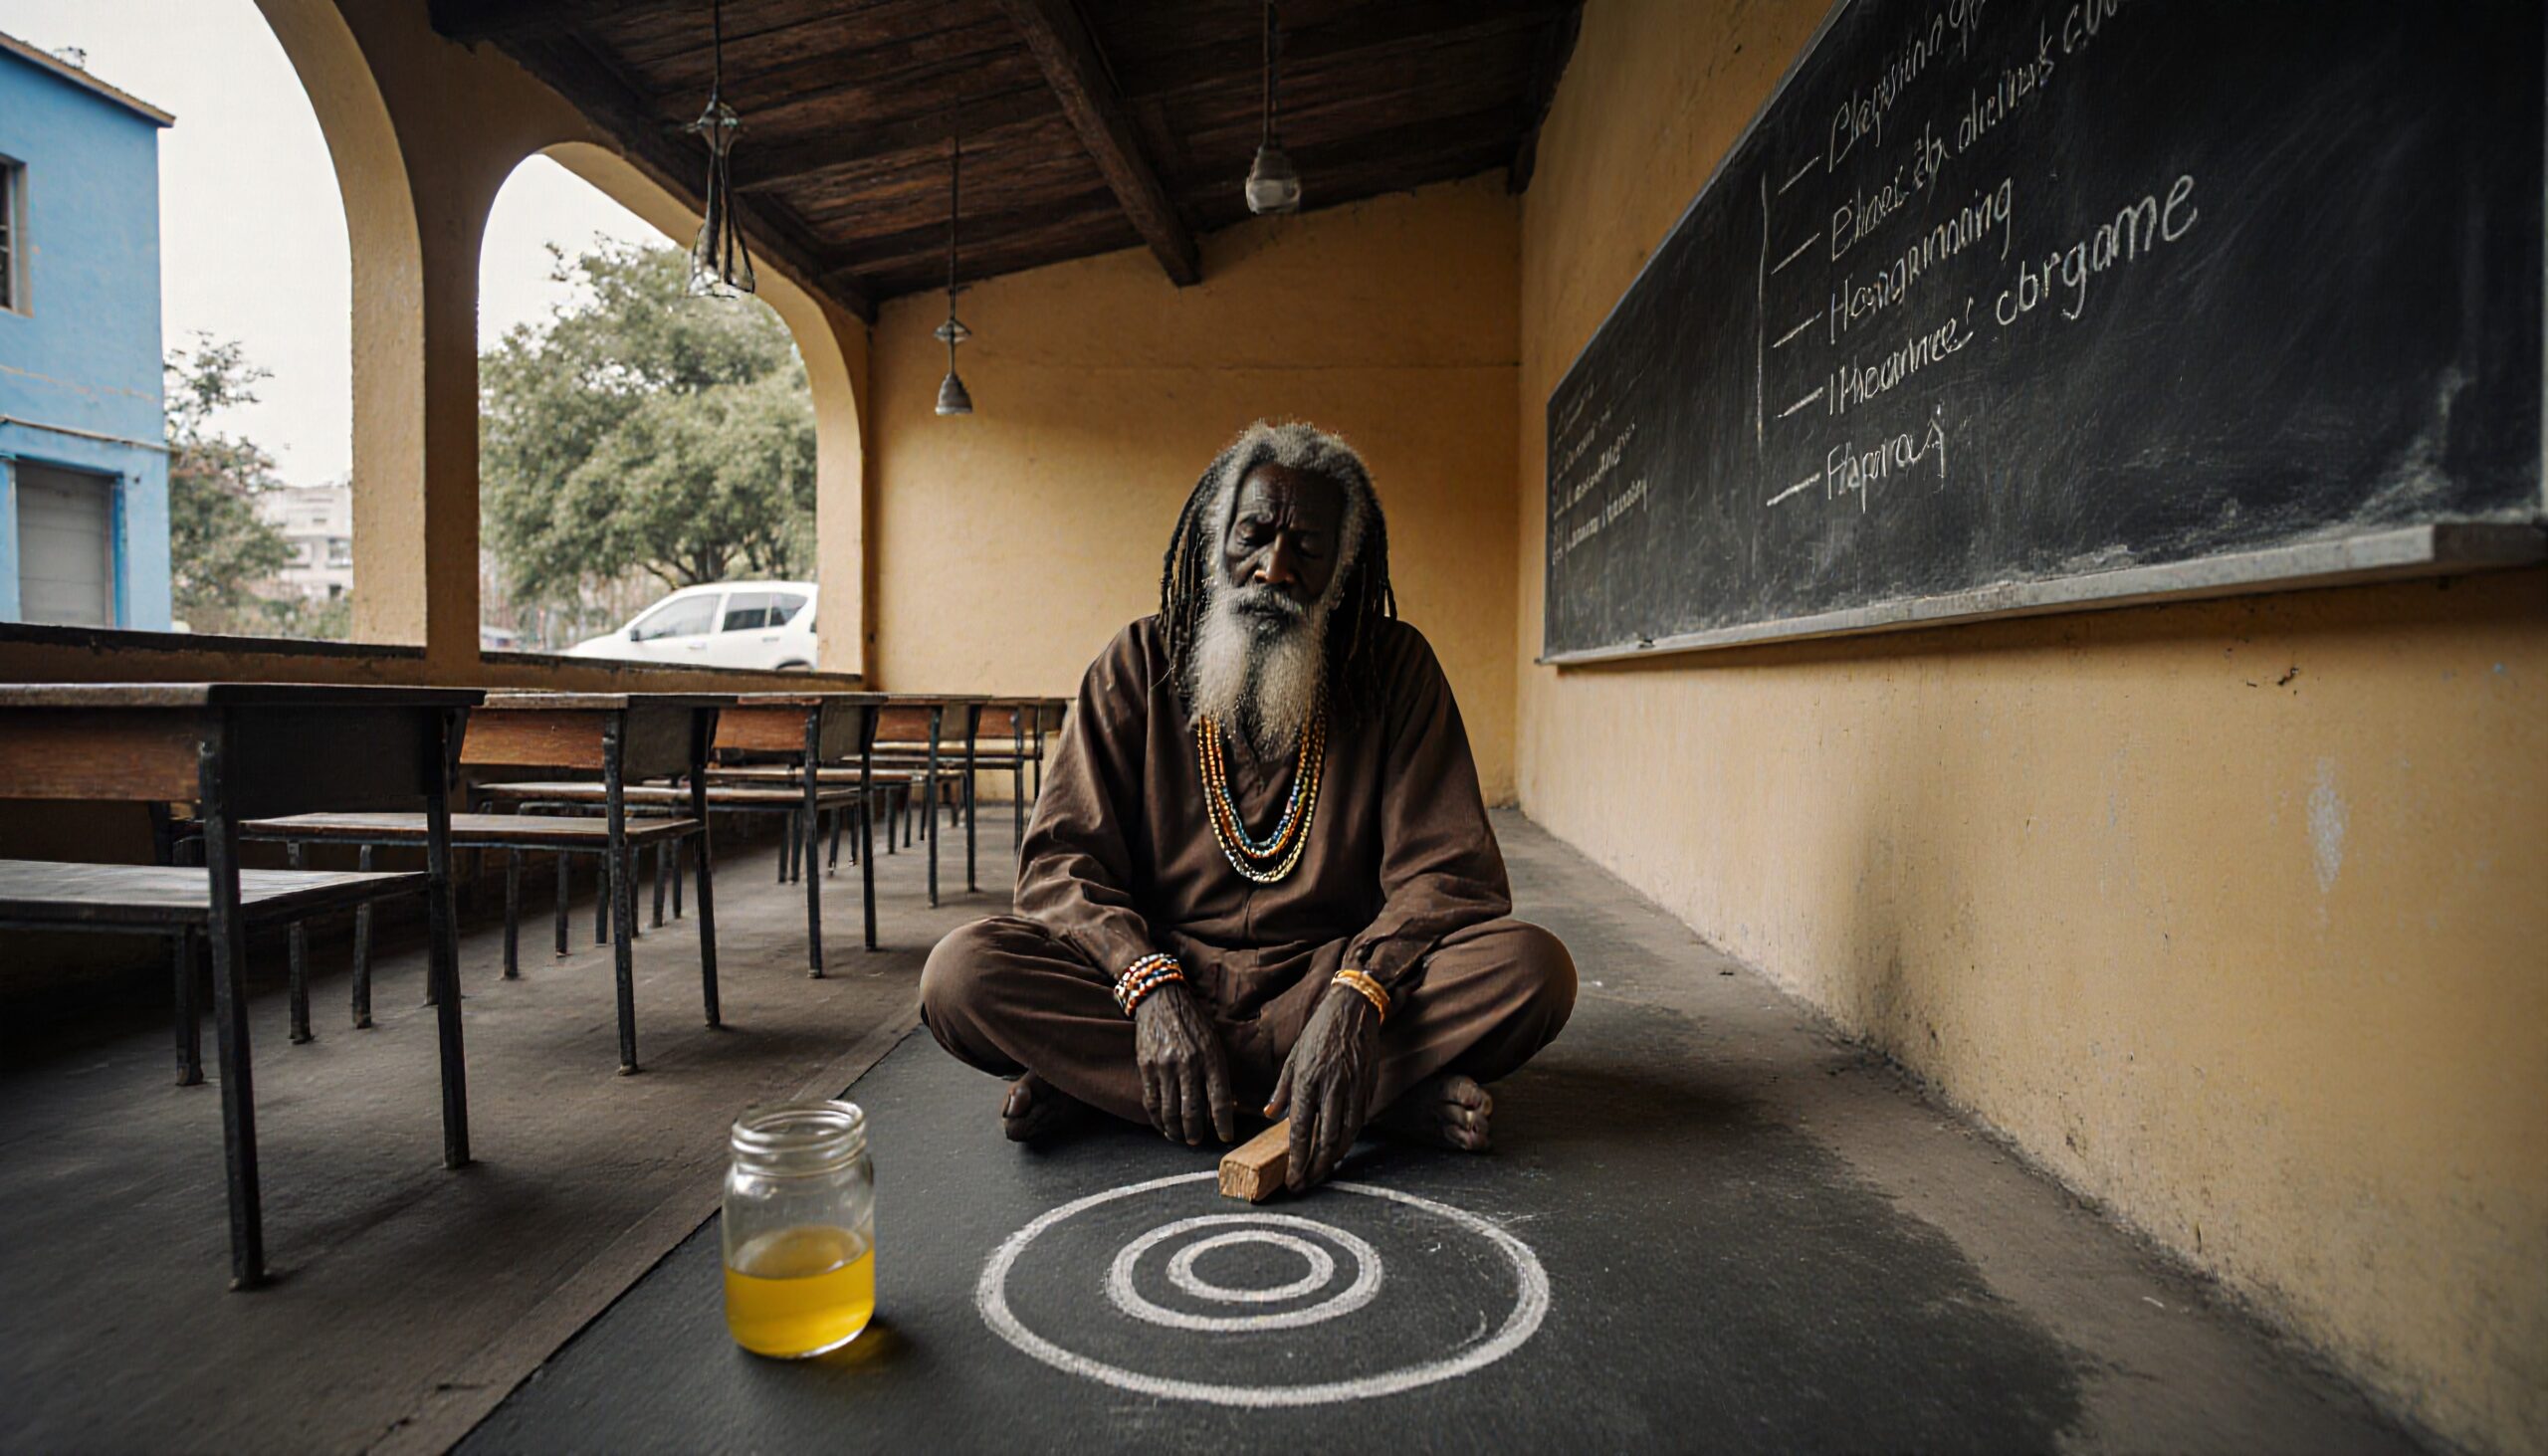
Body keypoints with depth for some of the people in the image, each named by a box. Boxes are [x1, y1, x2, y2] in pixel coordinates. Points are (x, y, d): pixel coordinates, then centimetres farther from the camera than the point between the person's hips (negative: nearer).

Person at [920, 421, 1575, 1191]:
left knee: (1533, 966, -27)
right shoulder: (1137, 664, 2)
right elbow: (1059, 859, -5)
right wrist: (1149, 984, -26)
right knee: (962, 972, -27)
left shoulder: (1395, 665, 0)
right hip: (1167, 966, 1)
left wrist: (1355, 1000, -27)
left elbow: (1448, 870, -8)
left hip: (1332, 974, 0)